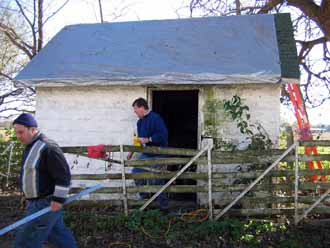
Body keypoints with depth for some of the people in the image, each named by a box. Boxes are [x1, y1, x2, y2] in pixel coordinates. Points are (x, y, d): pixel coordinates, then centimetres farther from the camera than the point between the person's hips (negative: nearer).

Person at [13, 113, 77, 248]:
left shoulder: (47, 148, -21)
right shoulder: (31, 147, 11)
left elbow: (63, 176, -23)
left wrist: (58, 199, -23)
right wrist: (30, 196, 23)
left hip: (46, 203, -10)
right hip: (38, 201, 10)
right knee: (57, 233, 18)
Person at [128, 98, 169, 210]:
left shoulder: (155, 118, -17)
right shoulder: (140, 122, 13)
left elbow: (163, 135, -25)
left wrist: (147, 140, -23)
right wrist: (132, 151, 21)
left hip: (157, 154, -9)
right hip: (146, 154, 9)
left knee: (156, 180, -7)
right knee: (136, 172, 5)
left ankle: (164, 205, 9)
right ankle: (144, 198, 19)